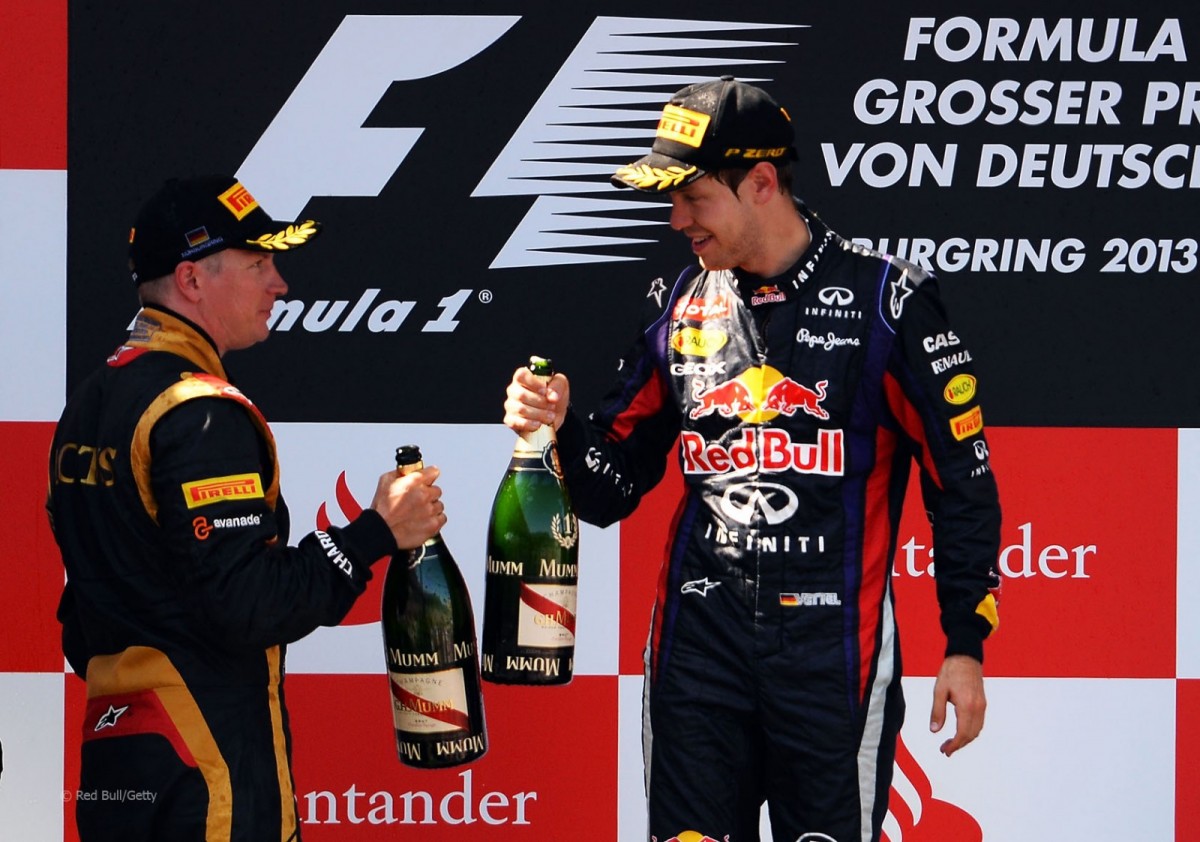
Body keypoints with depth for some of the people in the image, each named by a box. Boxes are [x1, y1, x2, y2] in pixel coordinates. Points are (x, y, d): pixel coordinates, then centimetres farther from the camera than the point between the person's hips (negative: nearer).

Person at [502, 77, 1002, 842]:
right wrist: (561, 431, -6)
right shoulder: (679, 307, 9)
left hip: (832, 648, -4)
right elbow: (613, 485, 15)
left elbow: (963, 483, -1)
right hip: (699, 642, 4)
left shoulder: (885, 299, -5)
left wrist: (966, 646, -2)